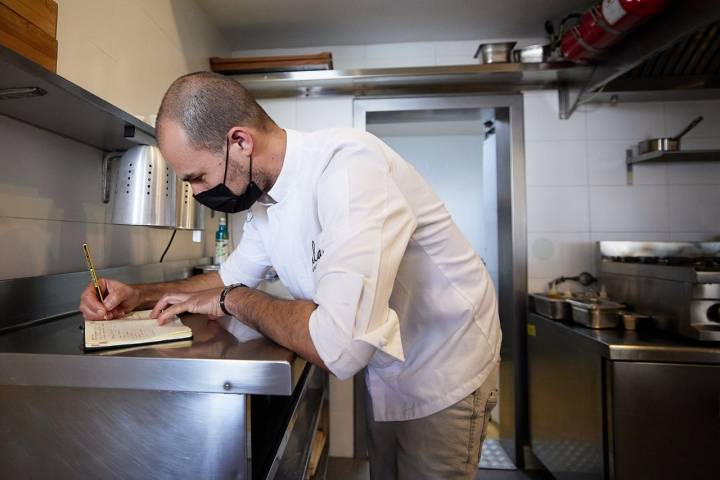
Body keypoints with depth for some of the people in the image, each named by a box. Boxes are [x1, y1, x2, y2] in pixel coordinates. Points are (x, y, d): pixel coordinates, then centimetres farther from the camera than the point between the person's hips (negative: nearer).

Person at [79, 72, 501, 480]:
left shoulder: (347, 164, -33)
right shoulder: (263, 193, -5)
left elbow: (339, 346, -42)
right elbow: (236, 276, 10)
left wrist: (230, 301, -23)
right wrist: (140, 295, -5)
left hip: (443, 376, -6)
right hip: (384, 372, 7)